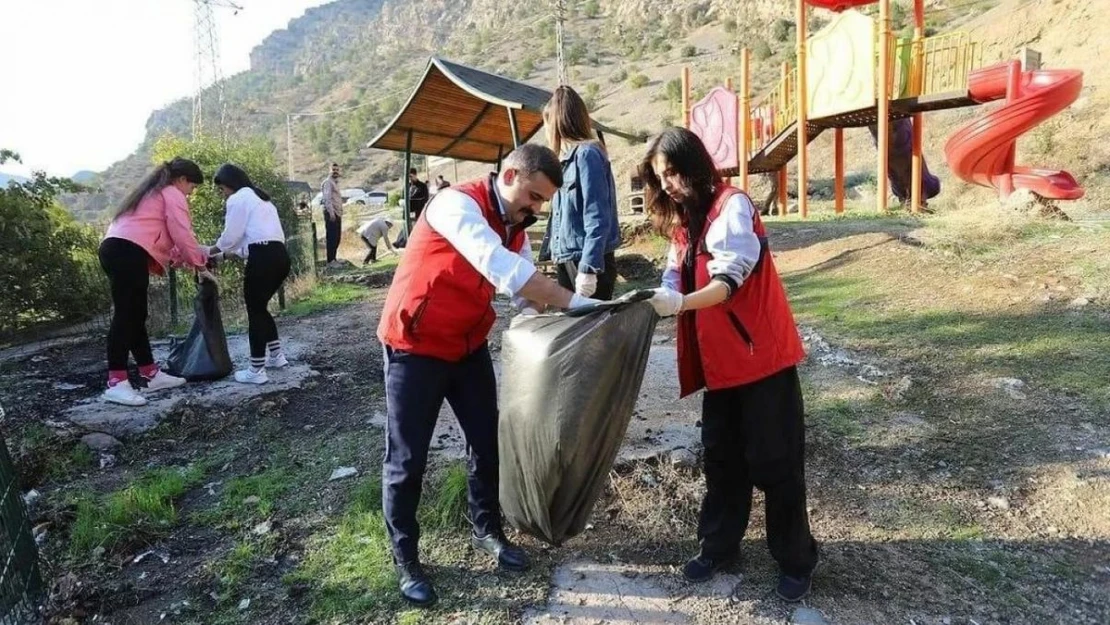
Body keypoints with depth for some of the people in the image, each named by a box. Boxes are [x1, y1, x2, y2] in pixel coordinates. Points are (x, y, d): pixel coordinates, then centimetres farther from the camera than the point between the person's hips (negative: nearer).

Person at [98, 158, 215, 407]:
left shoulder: (152, 193, 32)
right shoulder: (173, 195, 4)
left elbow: (161, 235, 25)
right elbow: (182, 236, -4)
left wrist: (181, 259, 20)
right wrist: (200, 266, 4)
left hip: (114, 248, 10)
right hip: (129, 252, -10)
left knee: (134, 316, 11)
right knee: (126, 316, -12)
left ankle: (151, 374, 17)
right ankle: (116, 384, -14)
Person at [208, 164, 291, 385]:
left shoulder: (237, 199, 1)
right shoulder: (260, 198, 29)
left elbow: (230, 237, -3)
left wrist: (210, 252, 15)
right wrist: (222, 254, 24)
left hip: (263, 257, -9)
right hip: (279, 255, 9)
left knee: (255, 311, 0)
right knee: (260, 306, 22)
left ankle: (256, 371, 3)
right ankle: (276, 355, 27)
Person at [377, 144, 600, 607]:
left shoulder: (515, 227, 3)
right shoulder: (457, 204, -24)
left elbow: (527, 291, -1)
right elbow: (502, 270, -39)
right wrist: (576, 304, -41)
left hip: (470, 345, 8)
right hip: (416, 346, -7)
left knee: (488, 443, 12)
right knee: (407, 459, 3)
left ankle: (487, 531, 33)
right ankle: (405, 559, 21)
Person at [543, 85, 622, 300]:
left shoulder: (587, 154, -11)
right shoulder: (568, 158, 14)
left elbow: (598, 219, -19)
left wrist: (588, 268, -22)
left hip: (589, 262, -9)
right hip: (568, 261, 9)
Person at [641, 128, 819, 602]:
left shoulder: (732, 205, -12)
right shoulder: (684, 220, 12)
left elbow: (730, 279, -23)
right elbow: (676, 281, 5)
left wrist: (680, 303, -37)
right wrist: (649, 302, -14)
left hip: (762, 354, -7)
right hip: (720, 361, 7)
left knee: (773, 460, 3)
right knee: (721, 457, 14)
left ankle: (795, 559, 21)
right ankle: (718, 545, 30)